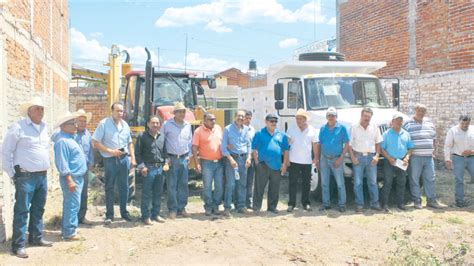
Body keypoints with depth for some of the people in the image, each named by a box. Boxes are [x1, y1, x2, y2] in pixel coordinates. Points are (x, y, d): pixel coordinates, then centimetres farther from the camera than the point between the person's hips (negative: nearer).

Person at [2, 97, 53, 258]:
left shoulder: (44, 127, 11)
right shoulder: (18, 127, -9)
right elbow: (6, 151, -8)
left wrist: (45, 168, 15)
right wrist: (13, 174, -7)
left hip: (42, 176, 7)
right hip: (26, 177, -7)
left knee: (38, 209, 16)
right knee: (22, 211, -3)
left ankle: (36, 238, 29)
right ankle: (18, 245, 4)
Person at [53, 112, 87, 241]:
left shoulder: (69, 137, 13)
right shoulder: (62, 141, -18)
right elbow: (62, 163, -23)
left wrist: (88, 164, 21)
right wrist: (69, 180, -23)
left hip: (78, 177, 10)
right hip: (71, 178, -10)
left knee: (70, 204, 17)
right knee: (72, 205, -6)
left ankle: (66, 229, 27)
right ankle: (69, 233, 1)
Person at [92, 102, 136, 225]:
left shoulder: (125, 125, 9)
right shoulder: (104, 124, -7)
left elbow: (130, 143, 17)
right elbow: (95, 142, -9)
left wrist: (132, 158, 8)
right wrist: (110, 151, -15)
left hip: (124, 158, 5)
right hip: (110, 160, -4)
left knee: (124, 187, 10)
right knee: (109, 188, 3)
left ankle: (124, 212, 23)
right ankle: (109, 215, 13)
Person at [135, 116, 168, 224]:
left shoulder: (162, 136, 11)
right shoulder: (142, 136, -3)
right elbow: (137, 153, -4)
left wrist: (166, 163, 8)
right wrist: (142, 166, -10)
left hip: (160, 168, 5)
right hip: (149, 168, -5)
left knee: (158, 193, 11)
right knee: (147, 193, 0)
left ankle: (155, 214, 22)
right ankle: (146, 216, 9)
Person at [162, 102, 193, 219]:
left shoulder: (188, 125, 9)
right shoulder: (167, 125, -4)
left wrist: (189, 155, 10)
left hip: (184, 159, 4)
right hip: (171, 159, -4)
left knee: (183, 185, 7)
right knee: (171, 185, -3)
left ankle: (181, 208, 16)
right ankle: (172, 209, 4)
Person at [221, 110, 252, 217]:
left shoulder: (246, 129, 9)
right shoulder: (228, 129, -3)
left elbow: (249, 144, 13)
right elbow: (223, 146, -5)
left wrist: (248, 157, 0)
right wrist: (230, 159, -13)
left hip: (243, 158, 5)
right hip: (231, 157, -4)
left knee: (242, 184, 9)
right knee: (230, 184, -8)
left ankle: (241, 206, 19)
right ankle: (227, 208, -1)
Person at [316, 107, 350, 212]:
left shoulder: (342, 128, -3)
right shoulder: (323, 129, 8)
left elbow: (347, 145, -5)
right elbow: (319, 145, 12)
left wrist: (340, 158, -12)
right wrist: (317, 159, 7)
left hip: (336, 159, -4)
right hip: (324, 159, 4)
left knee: (340, 184, 0)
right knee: (324, 183, 9)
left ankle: (342, 204, 9)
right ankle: (326, 203, 19)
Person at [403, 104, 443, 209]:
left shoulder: (429, 122, 14)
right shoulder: (408, 124, -3)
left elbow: (434, 137, 22)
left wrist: (434, 149, 14)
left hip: (429, 157, 5)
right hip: (415, 157, -5)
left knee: (430, 179, 7)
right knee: (414, 180, -1)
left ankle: (431, 200, 15)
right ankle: (417, 201, 7)